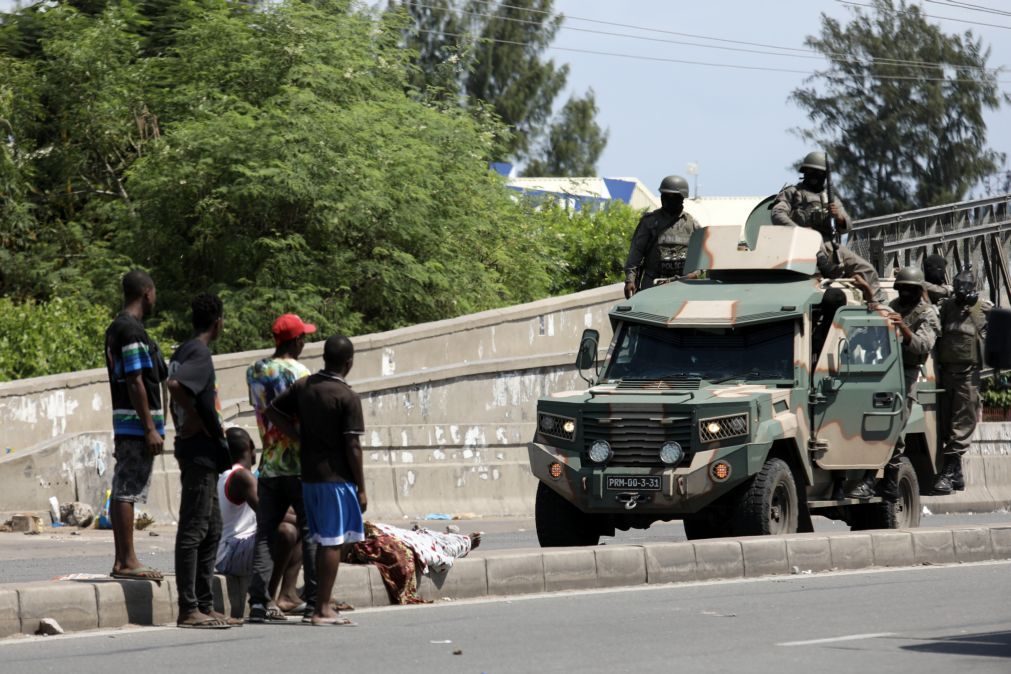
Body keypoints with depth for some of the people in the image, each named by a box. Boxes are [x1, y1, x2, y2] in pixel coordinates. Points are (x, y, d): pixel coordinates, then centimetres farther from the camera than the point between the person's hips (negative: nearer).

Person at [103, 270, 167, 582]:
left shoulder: (115, 328, 16)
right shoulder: (132, 330, -14)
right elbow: (135, 382, -18)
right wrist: (150, 429, -18)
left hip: (123, 421, 10)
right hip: (137, 421, -10)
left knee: (122, 491, 9)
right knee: (128, 491, -9)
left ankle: (122, 561, 11)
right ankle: (127, 561, -9)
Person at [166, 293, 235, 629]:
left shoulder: (183, 352, 17)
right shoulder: (199, 354, -13)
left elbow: (176, 402, 22)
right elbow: (175, 385, -30)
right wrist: (199, 423, -19)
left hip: (199, 452, 10)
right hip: (200, 450, -10)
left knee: (211, 530, 13)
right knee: (193, 529, -9)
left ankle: (205, 605, 16)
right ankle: (188, 609, -9)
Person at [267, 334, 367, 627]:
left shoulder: (303, 386, 6)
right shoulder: (348, 398, -13)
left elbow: (273, 412, 11)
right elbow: (352, 447, -14)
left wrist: (302, 437, 10)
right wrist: (361, 488, -7)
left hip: (309, 474, 7)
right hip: (337, 477, -7)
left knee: (324, 541, 14)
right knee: (334, 542, -4)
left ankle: (323, 605, 17)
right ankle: (322, 610, -5)